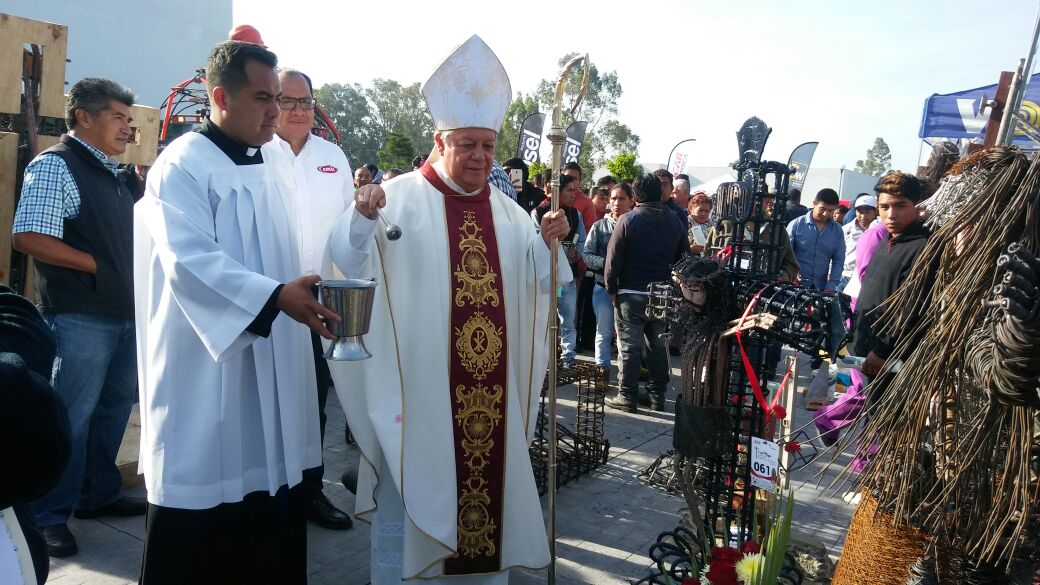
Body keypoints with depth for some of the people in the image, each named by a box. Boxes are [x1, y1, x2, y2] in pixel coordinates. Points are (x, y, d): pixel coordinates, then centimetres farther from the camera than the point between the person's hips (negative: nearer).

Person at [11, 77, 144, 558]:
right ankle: (49, 517, 14)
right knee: (70, 418, -1)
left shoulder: (115, 174, 16)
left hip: (125, 314, 9)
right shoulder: (54, 165, -9)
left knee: (114, 409, 17)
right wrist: (99, 266, -16)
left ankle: (100, 495, 32)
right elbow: (28, 238, -18)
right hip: (79, 319, -8)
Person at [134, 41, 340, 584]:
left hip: (275, 367, 7)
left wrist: (302, 296, 10)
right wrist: (276, 297, -30)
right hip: (207, 374, -6)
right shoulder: (182, 166, -9)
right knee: (200, 539, 2)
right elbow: (189, 260, -22)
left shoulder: (278, 167, 12)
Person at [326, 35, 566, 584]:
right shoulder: (400, 197, -4)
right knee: (411, 486, 7)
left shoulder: (506, 212, 11)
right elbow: (351, 262, -12)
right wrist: (362, 217, -30)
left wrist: (549, 242, -8)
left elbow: (536, 281, 10)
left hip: (490, 388, 5)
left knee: (486, 480, 15)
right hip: (416, 384, -4)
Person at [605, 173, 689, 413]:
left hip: (632, 294, -4)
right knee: (659, 346, 13)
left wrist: (612, 289, -1)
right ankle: (658, 396, 20)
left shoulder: (628, 220, -9)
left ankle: (627, 396, 7)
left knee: (630, 347, 2)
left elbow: (613, 259, -11)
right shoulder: (675, 222, 6)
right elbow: (684, 258, 12)